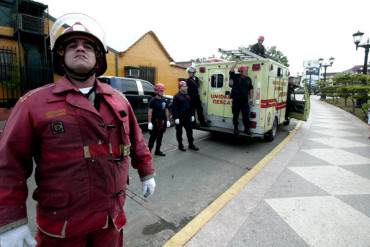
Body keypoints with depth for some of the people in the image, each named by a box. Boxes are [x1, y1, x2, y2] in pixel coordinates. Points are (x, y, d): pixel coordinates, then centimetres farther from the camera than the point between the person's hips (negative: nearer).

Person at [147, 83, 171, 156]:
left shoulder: (164, 100, 9)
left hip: (162, 121, 6)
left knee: (160, 137, 13)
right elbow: (150, 112, -12)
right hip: (155, 122, -6)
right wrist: (149, 122, -17)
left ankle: (157, 151, 25)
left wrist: (167, 120, 11)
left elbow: (166, 110, 14)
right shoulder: (153, 100, -8)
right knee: (153, 137, -4)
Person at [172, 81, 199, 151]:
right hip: (179, 118, -6)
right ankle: (180, 145, 19)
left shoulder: (187, 95, 11)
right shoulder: (177, 96, -9)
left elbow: (190, 106, 15)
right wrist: (176, 118, -19)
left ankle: (191, 144, 20)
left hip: (187, 117, 6)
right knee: (179, 132, 7)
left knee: (189, 130, 9)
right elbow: (174, 108, -14)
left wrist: (192, 115, 11)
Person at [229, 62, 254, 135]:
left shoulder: (248, 79, 12)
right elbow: (231, 71, -12)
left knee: (246, 116, 2)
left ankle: (246, 129, 13)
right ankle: (236, 129, 17)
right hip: (236, 100, -2)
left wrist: (250, 97, 11)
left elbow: (251, 89, 18)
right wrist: (236, 63, -9)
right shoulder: (236, 77, 3)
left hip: (245, 100, 3)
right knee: (235, 115, 6)